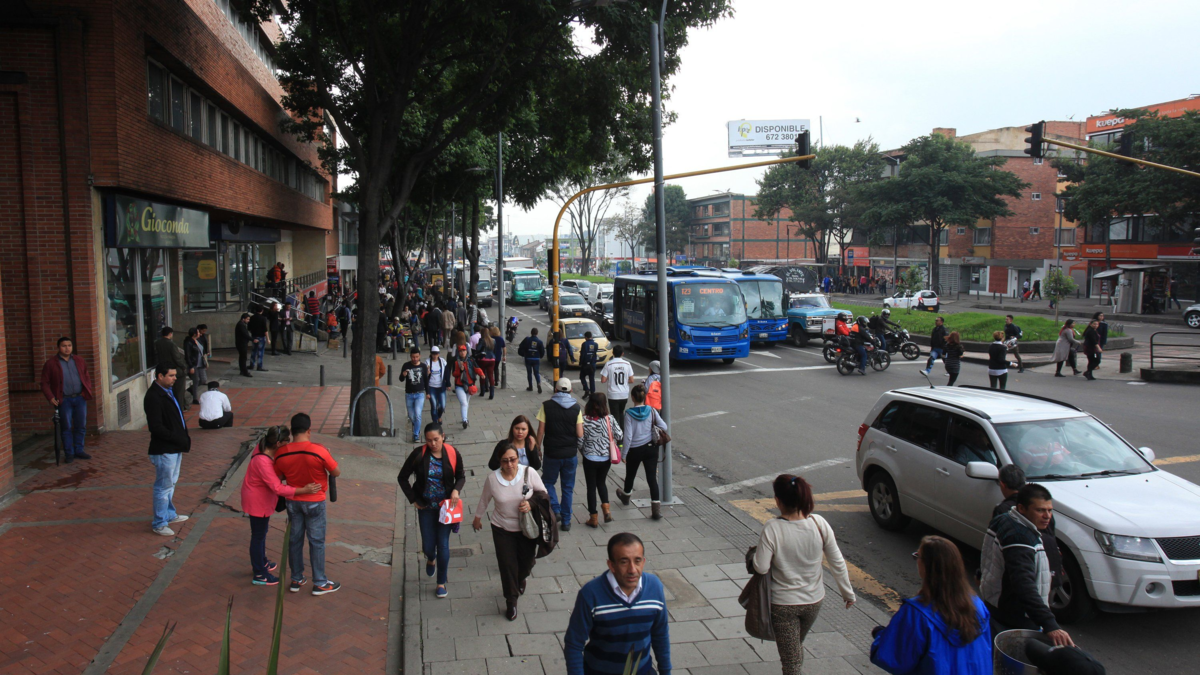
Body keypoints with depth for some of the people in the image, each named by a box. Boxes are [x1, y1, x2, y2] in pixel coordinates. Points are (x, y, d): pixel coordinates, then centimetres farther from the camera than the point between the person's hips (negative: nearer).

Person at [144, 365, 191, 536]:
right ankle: (159, 524, 12)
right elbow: (156, 427, -25)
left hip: (175, 448, 10)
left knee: (171, 483, 22)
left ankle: (169, 515, 37)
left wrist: (184, 438, 5)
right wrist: (179, 439, -21)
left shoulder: (168, 391, 10)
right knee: (163, 486, 1)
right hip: (163, 450, -10)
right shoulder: (153, 397, -21)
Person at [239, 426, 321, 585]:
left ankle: (260, 562, 47)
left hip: (262, 498, 9)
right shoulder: (263, 462, -36)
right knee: (259, 536, 7)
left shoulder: (266, 448, -9)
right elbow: (278, 488, -35)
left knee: (261, 532, 26)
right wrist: (303, 490, -38)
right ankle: (259, 575, 22)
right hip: (258, 502, -9)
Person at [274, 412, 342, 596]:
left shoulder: (281, 453, -11)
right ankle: (319, 583, 15)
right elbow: (337, 472, -12)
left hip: (293, 502, 4)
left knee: (295, 540, 16)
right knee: (316, 542, 7)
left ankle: (296, 580, 27)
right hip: (314, 502, -4)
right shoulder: (319, 451, -23)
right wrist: (328, 456, 3)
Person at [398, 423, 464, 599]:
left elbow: (461, 476, 3)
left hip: (446, 506, 0)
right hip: (425, 507, 0)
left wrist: (456, 489, -17)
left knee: (443, 545, 2)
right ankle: (431, 559, 45)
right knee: (428, 545, 6)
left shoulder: (452, 453, -11)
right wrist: (413, 499, -5)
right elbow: (402, 477, -3)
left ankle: (441, 583, 21)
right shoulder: (419, 454, -14)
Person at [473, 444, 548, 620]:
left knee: (526, 562, 15)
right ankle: (511, 601, 23)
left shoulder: (529, 473, -17)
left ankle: (521, 580, 52)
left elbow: (543, 493, -3)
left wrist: (531, 504, -22)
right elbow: (484, 499, 3)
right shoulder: (492, 478, -14)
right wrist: (478, 517, 16)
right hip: (502, 529, -1)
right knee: (507, 565, 1)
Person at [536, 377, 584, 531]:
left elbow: (541, 432, -7)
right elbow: (580, 434, -7)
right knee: (568, 487, 13)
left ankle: (555, 510, 1)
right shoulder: (576, 408, -4)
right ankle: (566, 521, 16)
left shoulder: (546, 406, -8)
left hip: (551, 454, -1)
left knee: (548, 482, 19)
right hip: (571, 454, 2)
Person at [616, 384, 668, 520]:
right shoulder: (651, 411, -7)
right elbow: (664, 427, -8)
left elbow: (628, 436, -15)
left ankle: (626, 496, 49)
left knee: (630, 475, 22)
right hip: (650, 448, 2)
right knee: (652, 478, 3)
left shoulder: (629, 413, -14)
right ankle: (656, 508, -3)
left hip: (635, 450, -1)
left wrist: (624, 453, -6)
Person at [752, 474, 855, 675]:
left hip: (783, 604, -4)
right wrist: (847, 592, 8)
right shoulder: (819, 523, -14)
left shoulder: (772, 529, -24)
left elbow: (761, 568, -20)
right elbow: (837, 562, -6)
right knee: (797, 645, 30)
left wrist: (756, 552, 1)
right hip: (814, 600, 4)